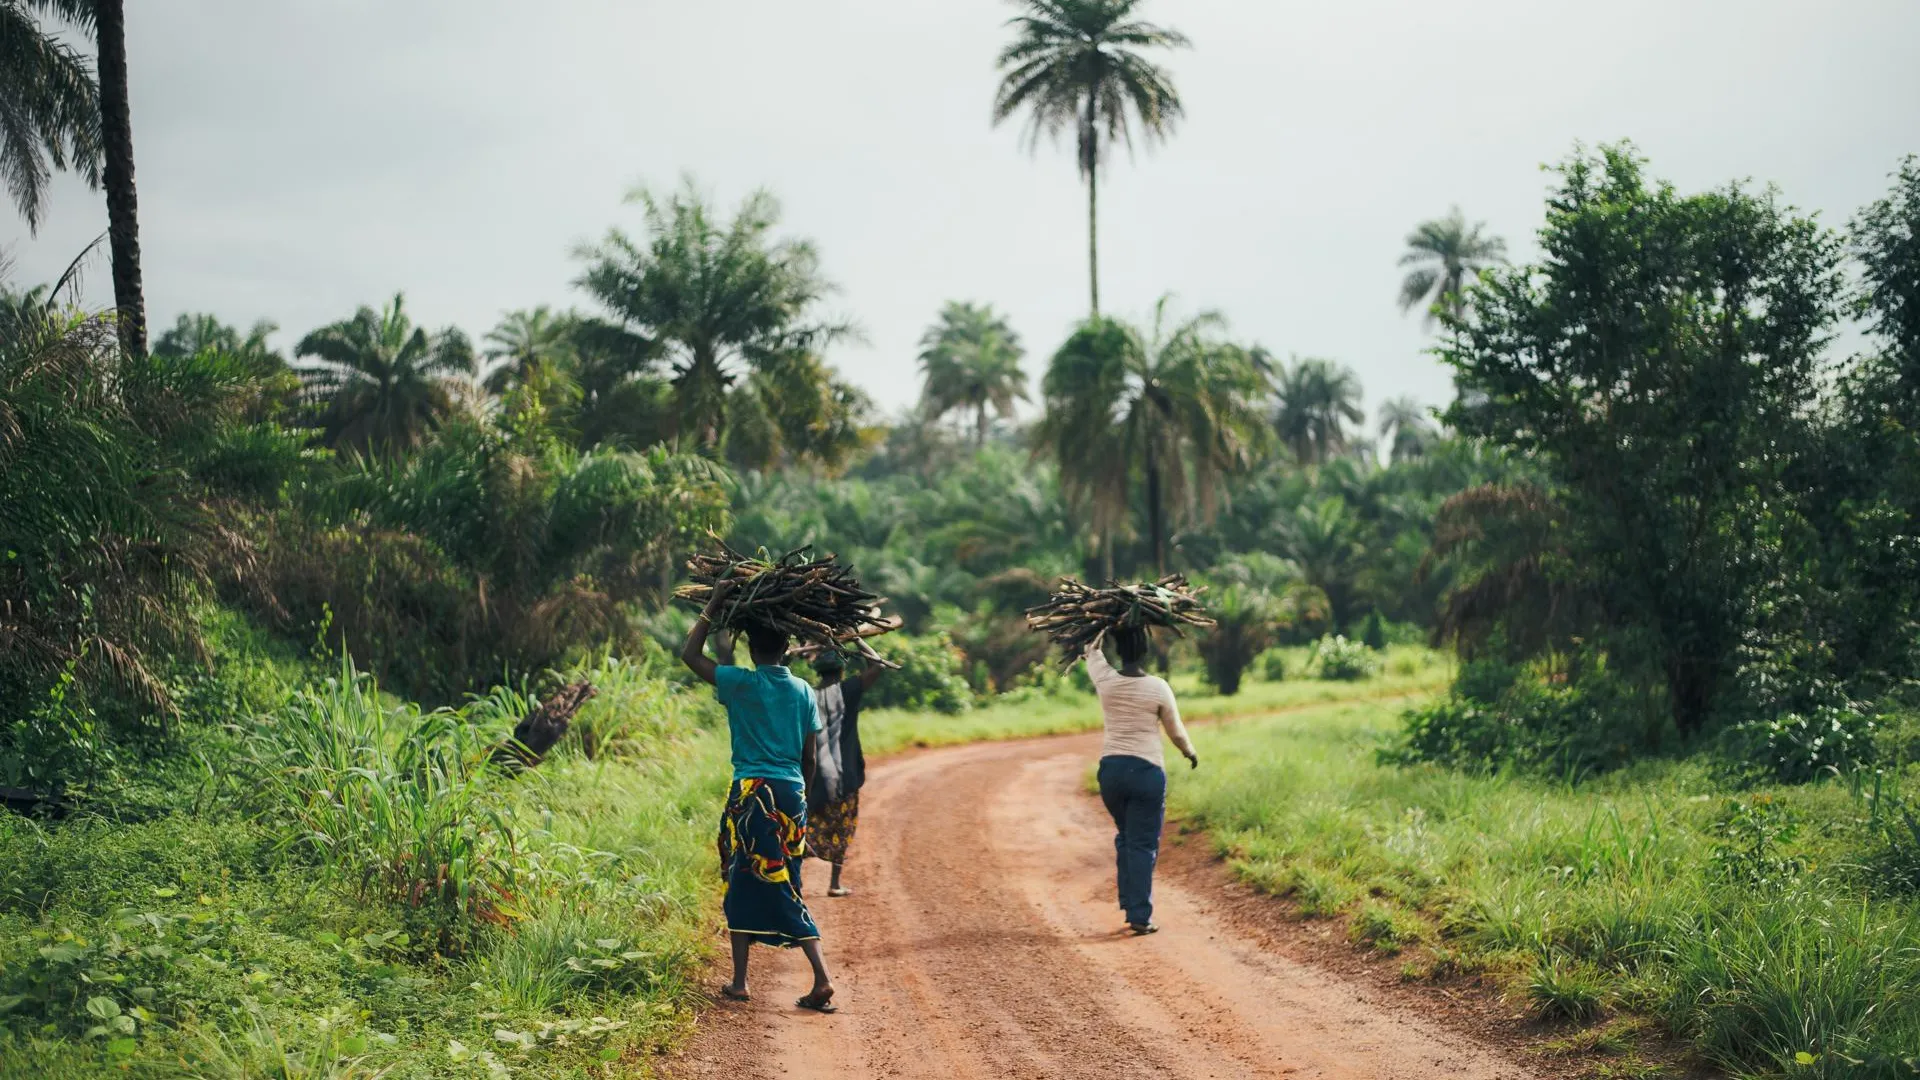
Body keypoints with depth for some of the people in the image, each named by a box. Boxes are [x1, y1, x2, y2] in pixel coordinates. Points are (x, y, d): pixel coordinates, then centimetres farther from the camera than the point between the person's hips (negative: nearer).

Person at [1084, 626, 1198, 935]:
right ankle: (1139, 916, -1)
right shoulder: (1158, 688, -8)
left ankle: (1128, 905, 22)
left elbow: (1092, 650, 20)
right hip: (1146, 770, -3)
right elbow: (1176, 732, 5)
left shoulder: (1105, 681, -2)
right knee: (1143, 844, 2)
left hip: (1110, 768, 3)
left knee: (1125, 837, 22)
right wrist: (1191, 752, 24)